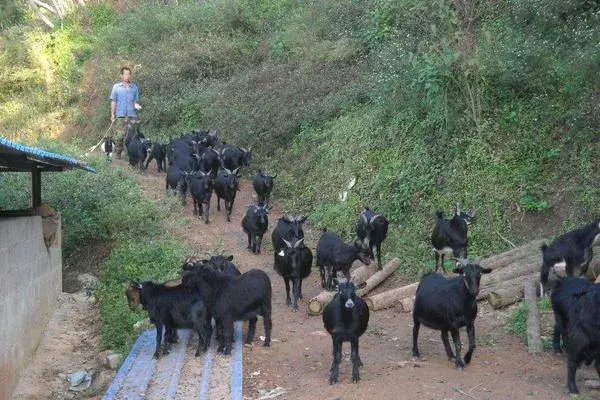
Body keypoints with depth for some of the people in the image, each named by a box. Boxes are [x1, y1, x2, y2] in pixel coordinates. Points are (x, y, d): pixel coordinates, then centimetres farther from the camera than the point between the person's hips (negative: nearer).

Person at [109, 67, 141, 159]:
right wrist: (112, 115, 2)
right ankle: (118, 154, 8)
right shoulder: (116, 87, 8)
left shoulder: (134, 87, 12)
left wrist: (137, 106, -7)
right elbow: (113, 102, 8)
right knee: (119, 136, -3)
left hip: (132, 116, 1)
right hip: (120, 115, -1)